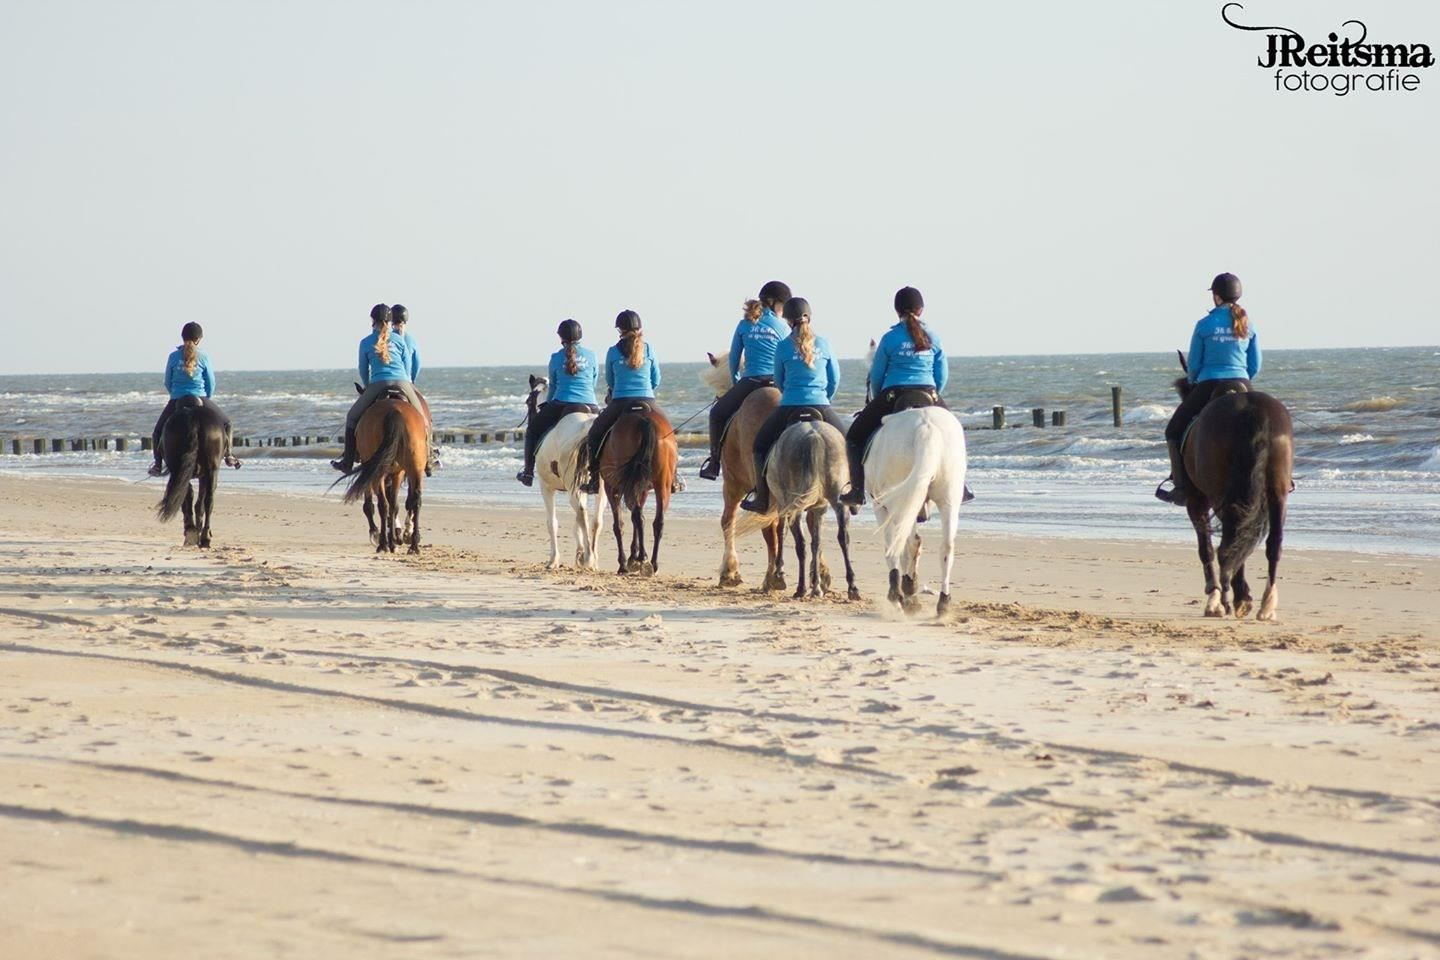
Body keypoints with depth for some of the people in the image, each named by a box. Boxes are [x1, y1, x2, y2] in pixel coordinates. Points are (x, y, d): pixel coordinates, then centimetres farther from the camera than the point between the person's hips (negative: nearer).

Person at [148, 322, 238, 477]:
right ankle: (228, 455, 19)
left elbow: (167, 382, 5)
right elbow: (211, 384, 2)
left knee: (158, 431, 20)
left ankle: (158, 464, 9)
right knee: (225, 422, 22)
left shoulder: (174, 356, -3)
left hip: (176, 401, 1)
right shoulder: (203, 357, -6)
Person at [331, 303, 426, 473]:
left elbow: (363, 372, 15)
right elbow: (408, 369, 13)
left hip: (377, 385, -1)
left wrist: (367, 388, 33)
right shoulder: (400, 341, 10)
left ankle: (347, 462, 15)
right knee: (422, 420, 21)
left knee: (352, 417, 18)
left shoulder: (366, 343, 7)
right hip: (402, 384, 1)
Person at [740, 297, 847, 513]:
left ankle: (762, 498, 10)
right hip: (822, 407, 1)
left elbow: (779, 381, 9)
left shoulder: (783, 347, -2)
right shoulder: (824, 344, 2)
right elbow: (835, 379, 7)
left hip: (789, 407, -1)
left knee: (760, 445, 16)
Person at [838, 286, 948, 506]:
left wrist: (879, 401, 21)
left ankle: (857, 490, 0)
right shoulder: (934, 339, 5)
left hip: (893, 396, -3)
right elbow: (942, 377, 8)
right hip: (929, 396, 3)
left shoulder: (890, 338, -1)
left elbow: (876, 376, 5)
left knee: (855, 437, 12)